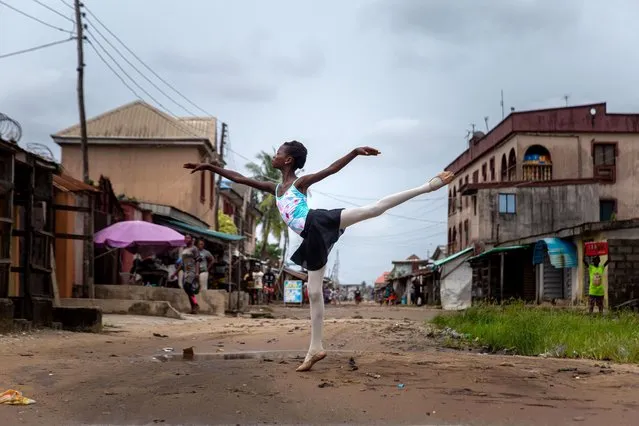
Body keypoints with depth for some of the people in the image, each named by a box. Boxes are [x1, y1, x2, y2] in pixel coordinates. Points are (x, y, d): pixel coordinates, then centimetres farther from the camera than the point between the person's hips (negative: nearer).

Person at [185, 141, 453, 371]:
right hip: (313, 239, 6)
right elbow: (240, 179, 28)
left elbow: (332, 169, -1)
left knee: (373, 209, -24)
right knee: (314, 292, 5)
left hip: (320, 224, -6)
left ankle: (428, 186, -22)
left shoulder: (301, 182, 9)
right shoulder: (275, 189, 27)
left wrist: (355, 152, -14)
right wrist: (210, 167, 25)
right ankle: (316, 348, 8)